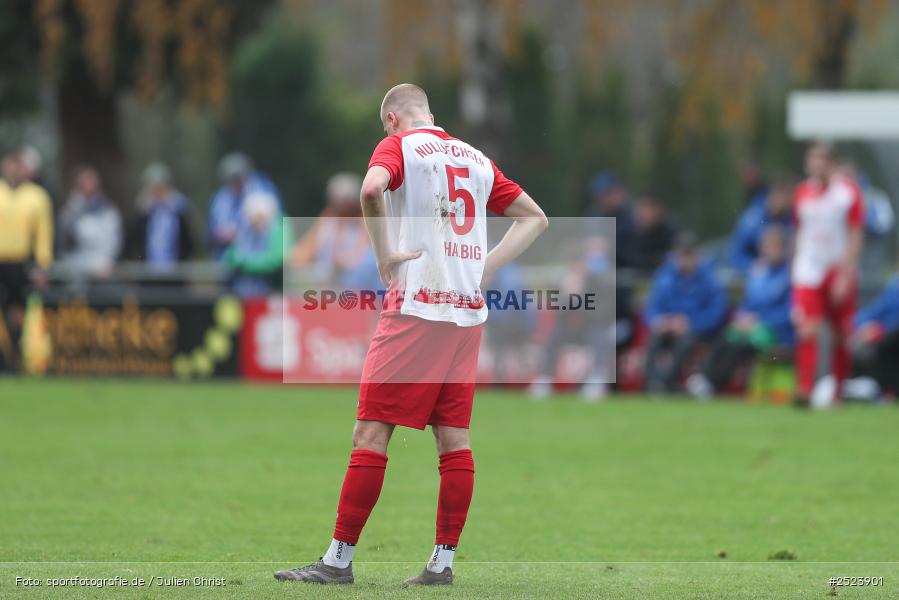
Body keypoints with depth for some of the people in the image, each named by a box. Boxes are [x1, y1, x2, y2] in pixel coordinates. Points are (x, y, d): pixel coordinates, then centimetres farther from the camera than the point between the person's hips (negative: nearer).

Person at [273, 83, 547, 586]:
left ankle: (339, 560, -4)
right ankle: (443, 562, 6)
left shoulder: (399, 145, 0)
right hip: (469, 312, 6)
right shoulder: (477, 159, 18)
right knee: (454, 438, 6)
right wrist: (485, 267, 13)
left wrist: (384, 253, -12)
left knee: (371, 433, -4)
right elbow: (536, 218, 22)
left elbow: (371, 188, -22)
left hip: (416, 308, -6)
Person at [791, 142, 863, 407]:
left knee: (841, 336, 6)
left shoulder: (848, 192, -3)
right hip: (809, 273, 1)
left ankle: (835, 388, 20)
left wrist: (845, 276, -12)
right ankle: (804, 390, -19)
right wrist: (795, 270, 14)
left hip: (839, 273, -1)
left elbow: (855, 238, -5)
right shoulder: (803, 193, 7)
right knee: (807, 331, -14)